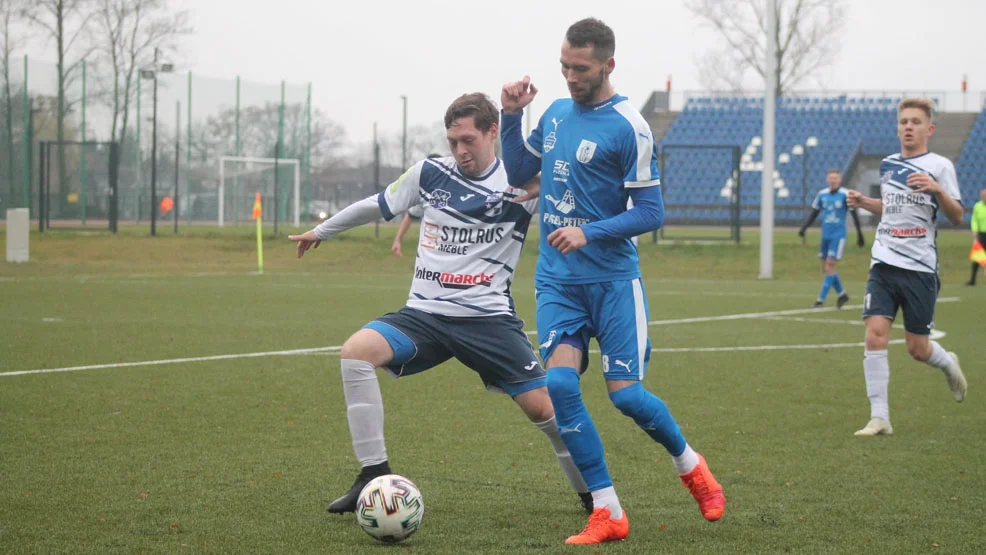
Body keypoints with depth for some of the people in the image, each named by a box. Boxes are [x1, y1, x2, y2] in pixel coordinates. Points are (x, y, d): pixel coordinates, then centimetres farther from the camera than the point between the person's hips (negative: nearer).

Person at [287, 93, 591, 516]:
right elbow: (378, 206, 22)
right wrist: (321, 231, 33)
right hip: (424, 314, 2)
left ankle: (591, 492, 14)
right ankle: (374, 475, -19)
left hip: (488, 318, -2)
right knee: (356, 351, -24)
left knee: (543, 406, -11)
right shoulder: (431, 173, 6)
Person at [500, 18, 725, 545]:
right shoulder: (556, 112, 8)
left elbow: (651, 211, -11)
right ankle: (608, 513, -5)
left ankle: (690, 465, 25)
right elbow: (519, 174, 20)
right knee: (560, 384, -13)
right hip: (556, 279, 5)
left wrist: (589, 233, -21)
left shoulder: (628, 127, -11)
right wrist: (511, 116, 6)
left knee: (625, 394, -7)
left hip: (611, 279, -5)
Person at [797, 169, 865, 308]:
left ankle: (821, 299, -11)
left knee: (830, 266, -12)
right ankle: (842, 294, 27)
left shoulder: (845, 195, -6)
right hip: (825, 234, 5)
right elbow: (814, 213, 16)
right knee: (825, 268, 8)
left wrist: (859, 234, 0)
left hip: (838, 235, -5)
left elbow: (854, 214, -1)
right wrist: (803, 228, 5)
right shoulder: (822, 195, 7)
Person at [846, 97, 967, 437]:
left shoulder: (939, 166, -4)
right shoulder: (888, 165, 12)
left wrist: (937, 190, -26)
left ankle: (948, 364, 38)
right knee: (875, 333, -13)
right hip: (884, 264, 4)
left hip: (920, 268, -4)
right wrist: (864, 203, 10)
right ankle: (879, 418, -11)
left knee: (917, 349, 1)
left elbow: (957, 217, -9)